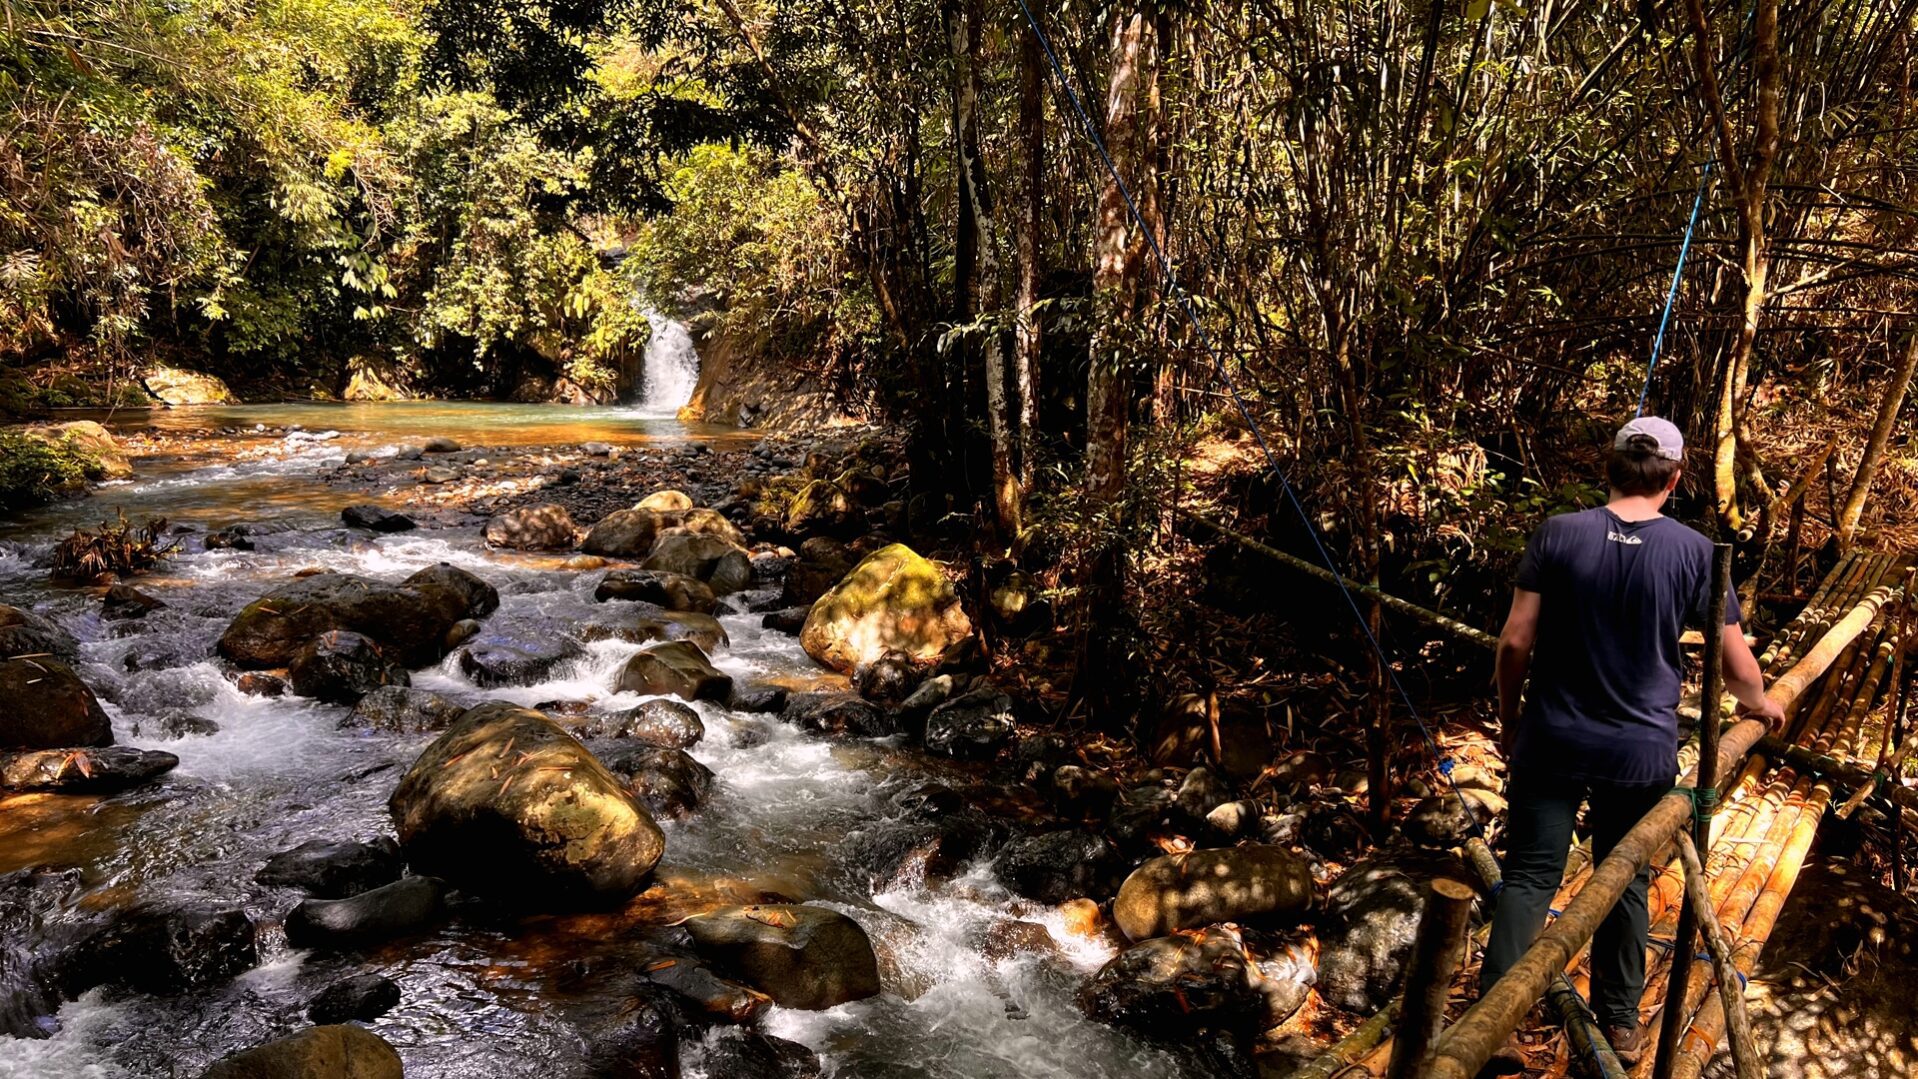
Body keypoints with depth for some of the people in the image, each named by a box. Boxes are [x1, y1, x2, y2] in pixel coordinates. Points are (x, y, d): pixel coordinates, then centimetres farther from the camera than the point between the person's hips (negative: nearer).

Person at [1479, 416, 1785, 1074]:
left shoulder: (1558, 534, -10)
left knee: (1529, 877, 6)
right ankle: (1619, 1022, 31)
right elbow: (1737, 665, -2)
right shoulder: (1694, 552, -8)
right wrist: (1759, 704, 21)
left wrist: (1508, 713, 6)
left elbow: (1515, 641, -11)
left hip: (1551, 742, 0)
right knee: (1626, 883, 17)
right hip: (1641, 751, 1)